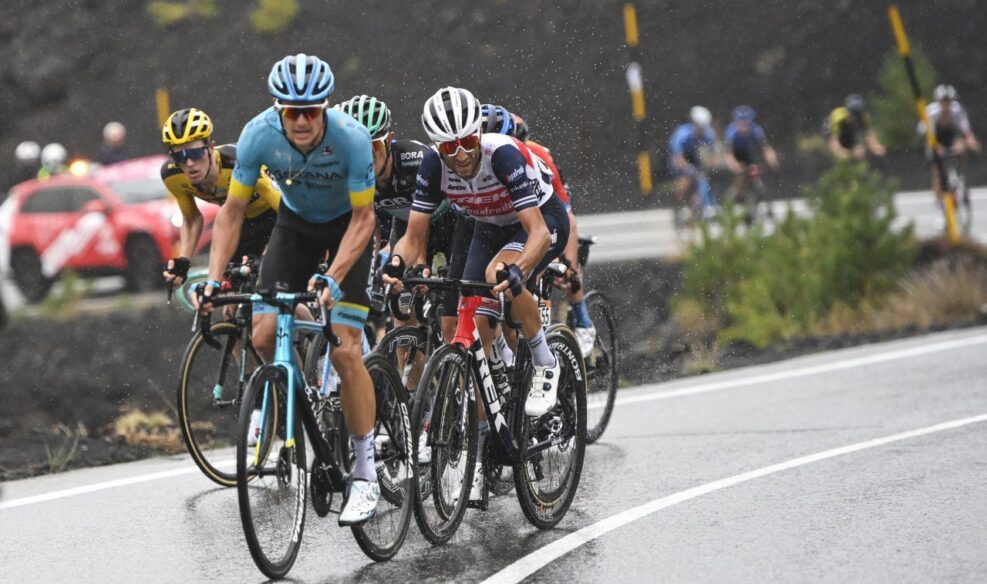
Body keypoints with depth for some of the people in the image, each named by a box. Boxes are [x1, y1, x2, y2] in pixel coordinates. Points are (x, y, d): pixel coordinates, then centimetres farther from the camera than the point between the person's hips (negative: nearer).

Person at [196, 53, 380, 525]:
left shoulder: (350, 138, -33)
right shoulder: (259, 134, -26)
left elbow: (363, 218, -25)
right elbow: (233, 210, -16)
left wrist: (333, 278, -37)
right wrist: (214, 278, -26)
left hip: (348, 225, -3)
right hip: (295, 221, 3)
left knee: (345, 350, -15)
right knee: (264, 336, -14)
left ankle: (365, 474, -7)